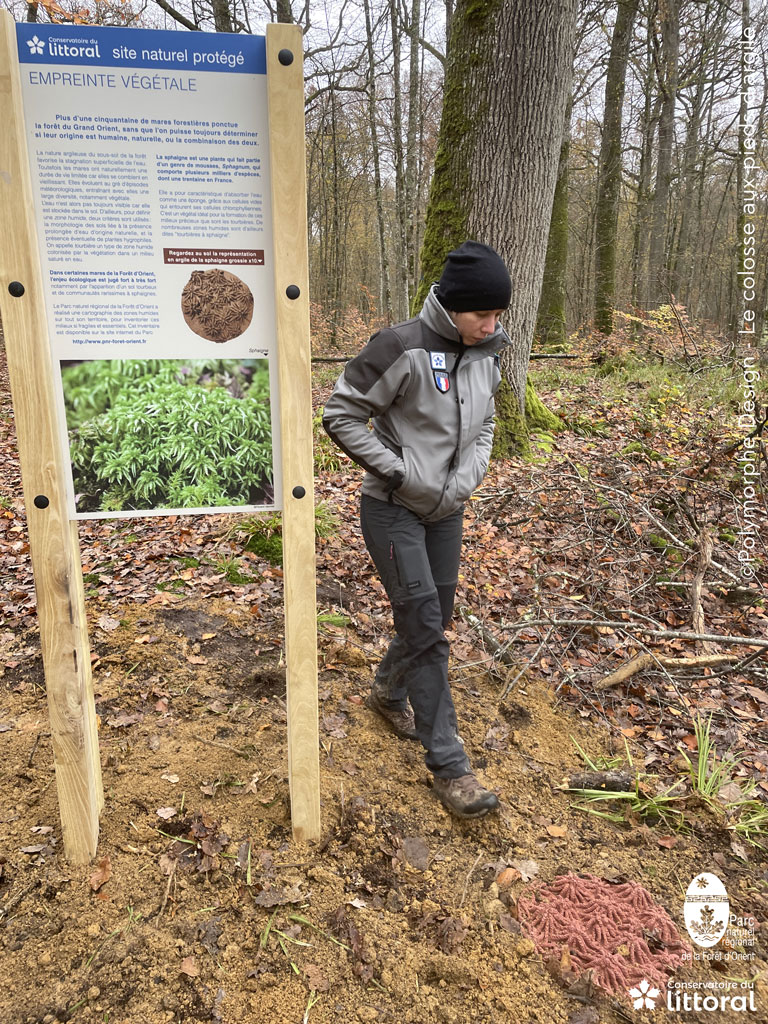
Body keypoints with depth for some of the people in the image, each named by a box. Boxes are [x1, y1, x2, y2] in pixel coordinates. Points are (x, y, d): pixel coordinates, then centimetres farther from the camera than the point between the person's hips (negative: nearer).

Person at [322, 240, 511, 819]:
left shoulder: (485, 356, 2)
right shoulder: (403, 348, -19)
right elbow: (340, 415, -14)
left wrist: (468, 476, -1)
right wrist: (397, 469, -18)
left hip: (447, 512, 7)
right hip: (394, 511, -6)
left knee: (432, 621, 16)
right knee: (425, 628, -7)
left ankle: (389, 691, 46)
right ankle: (450, 765, 6)